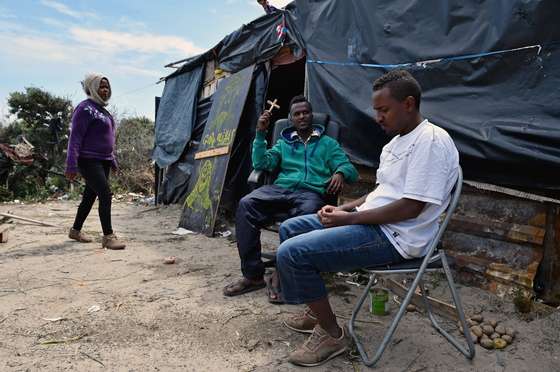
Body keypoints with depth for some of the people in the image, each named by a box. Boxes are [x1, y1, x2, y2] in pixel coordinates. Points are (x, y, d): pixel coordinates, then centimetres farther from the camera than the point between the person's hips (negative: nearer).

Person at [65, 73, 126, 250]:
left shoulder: (102, 109, 16)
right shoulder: (85, 108, -11)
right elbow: (75, 137, -16)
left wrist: (113, 159, 23)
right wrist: (72, 166, -21)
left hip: (103, 161, 9)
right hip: (89, 161, -9)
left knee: (90, 196, 14)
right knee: (105, 194, -16)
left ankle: (76, 230, 28)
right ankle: (108, 237, -12)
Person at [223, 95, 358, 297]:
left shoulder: (328, 143, 21)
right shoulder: (284, 142, 27)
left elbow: (350, 169, 12)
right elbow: (261, 164, 15)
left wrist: (340, 172, -12)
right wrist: (260, 134, 6)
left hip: (311, 192, -2)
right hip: (280, 188, 3)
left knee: (307, 214, -40)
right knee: (246, 204, -28)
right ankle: (253, 275, -23)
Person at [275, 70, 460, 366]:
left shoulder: (432, 140, -16)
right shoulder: (395, 143, 15)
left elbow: (410, 208, -22)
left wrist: (349, 218, -16)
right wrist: (344, 208, 5)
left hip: (394, 237, -11)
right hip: (371, 222, 11)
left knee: (292, 253, -20)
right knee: (289, 229, 12)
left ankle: (332, 334, -1)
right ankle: (317, 311, 19)